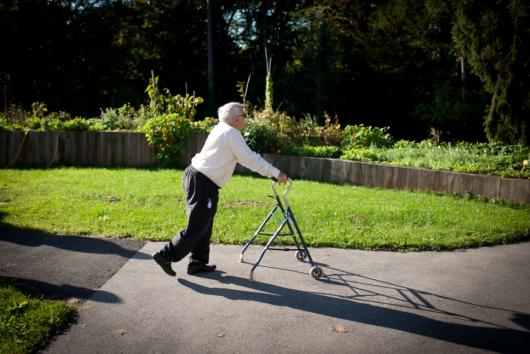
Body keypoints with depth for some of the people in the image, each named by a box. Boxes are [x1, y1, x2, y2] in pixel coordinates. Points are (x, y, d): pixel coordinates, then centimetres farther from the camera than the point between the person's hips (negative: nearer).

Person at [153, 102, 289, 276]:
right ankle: (166, 255, 4)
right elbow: (250, 159, -17)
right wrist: (276, 174, -12)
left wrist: (269, 171, 21)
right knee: (196, 227, -3)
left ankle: (198, 263, 24)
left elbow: (245, 157, 21)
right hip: (202, 183, -10)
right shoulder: (231, 133, -13)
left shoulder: (222, 129, 15)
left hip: (195, 176, 10)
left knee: (204, 224, 16)